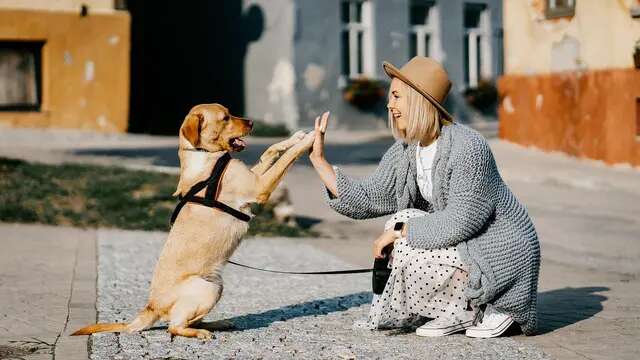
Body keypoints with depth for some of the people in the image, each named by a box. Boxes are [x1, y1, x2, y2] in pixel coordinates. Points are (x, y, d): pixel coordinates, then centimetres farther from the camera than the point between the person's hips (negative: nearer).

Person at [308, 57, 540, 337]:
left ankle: (492, 310, -2)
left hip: (503, 255, -9)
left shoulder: (467, 147, -24)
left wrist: (400, 230, -21)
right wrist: (319, 160, -3)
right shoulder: (404, 151, 2)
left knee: (409, 252, -20)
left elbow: (461, 221, -28)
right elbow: (366, 200, 1)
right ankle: (460, 312, 7)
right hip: (466, 245, 9)